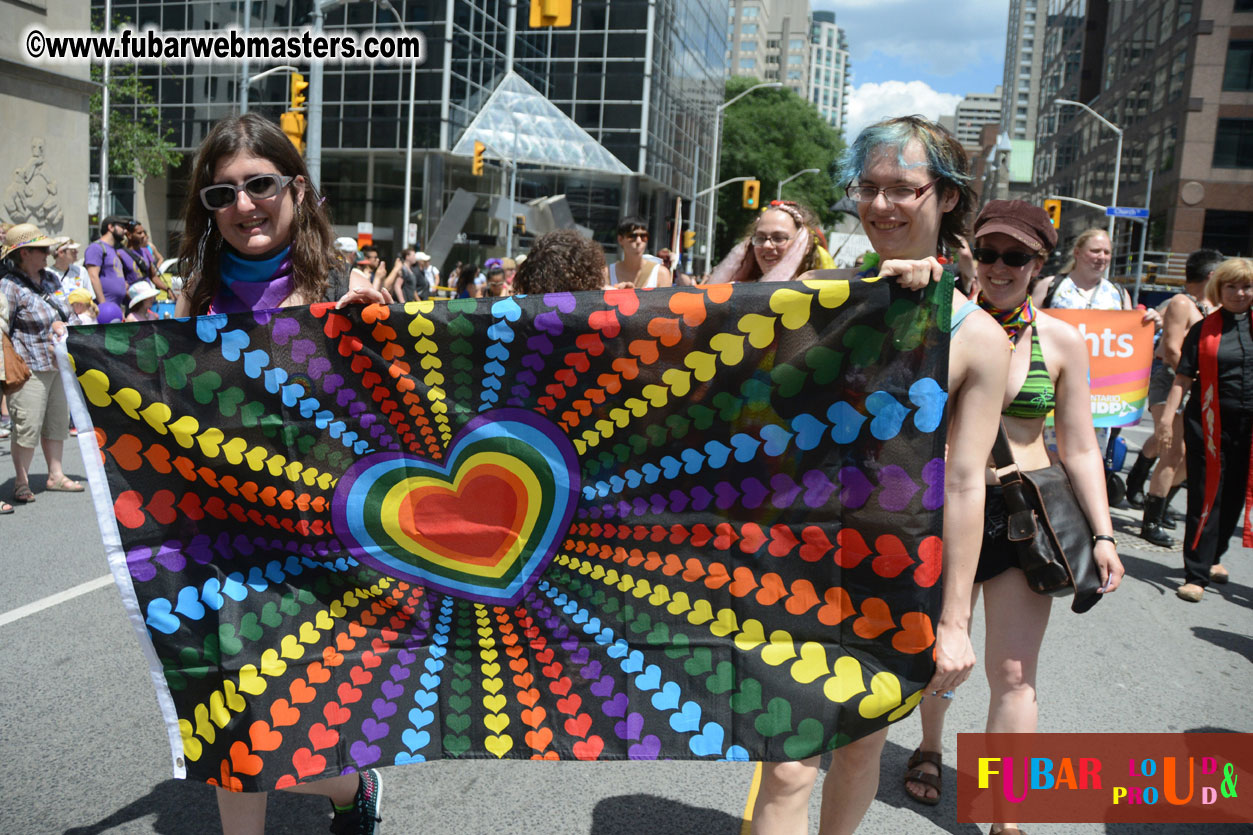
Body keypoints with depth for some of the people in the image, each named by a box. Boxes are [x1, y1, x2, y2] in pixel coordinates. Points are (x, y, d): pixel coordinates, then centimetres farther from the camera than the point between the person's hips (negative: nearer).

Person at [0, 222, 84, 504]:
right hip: (30, 367, -8)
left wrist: (60, 324, -1)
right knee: (28, 426, -4)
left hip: (58, 364, 8)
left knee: (57, 421, 14)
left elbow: (65, 312, 22)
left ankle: (55, 475, 25)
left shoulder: (50, 279, 12)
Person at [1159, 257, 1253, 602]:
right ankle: (1196, 575, 2)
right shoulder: (1204, 329, 2)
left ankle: (1211, 557, 30)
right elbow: (1183, 377, 0)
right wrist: (1167, 417, -8)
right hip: (1209, 423, -2)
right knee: (1204, 498, -3)